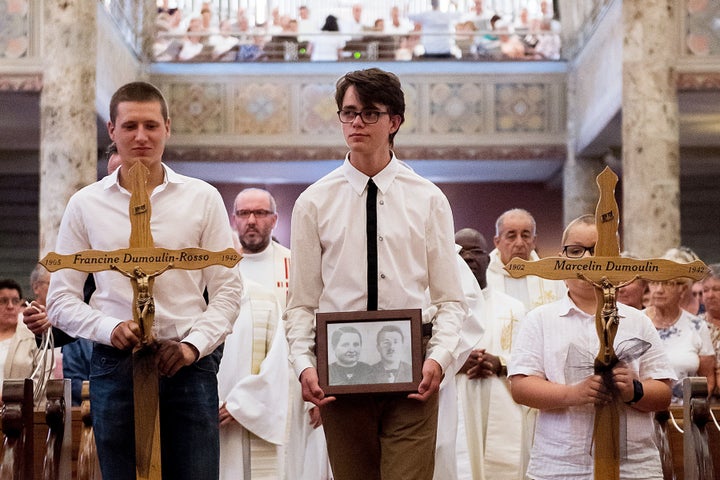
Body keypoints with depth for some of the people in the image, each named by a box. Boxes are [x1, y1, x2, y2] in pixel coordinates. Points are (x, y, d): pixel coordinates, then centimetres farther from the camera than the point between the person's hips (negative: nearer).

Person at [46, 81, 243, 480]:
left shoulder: (202, 198, 7)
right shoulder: (85, 204, 8)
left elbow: (228, 289, 5)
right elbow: (60, 300, 7)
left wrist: (193, 345, -10)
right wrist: (109, 329, -10)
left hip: (189, 364, 0)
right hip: (114, 366, 1)